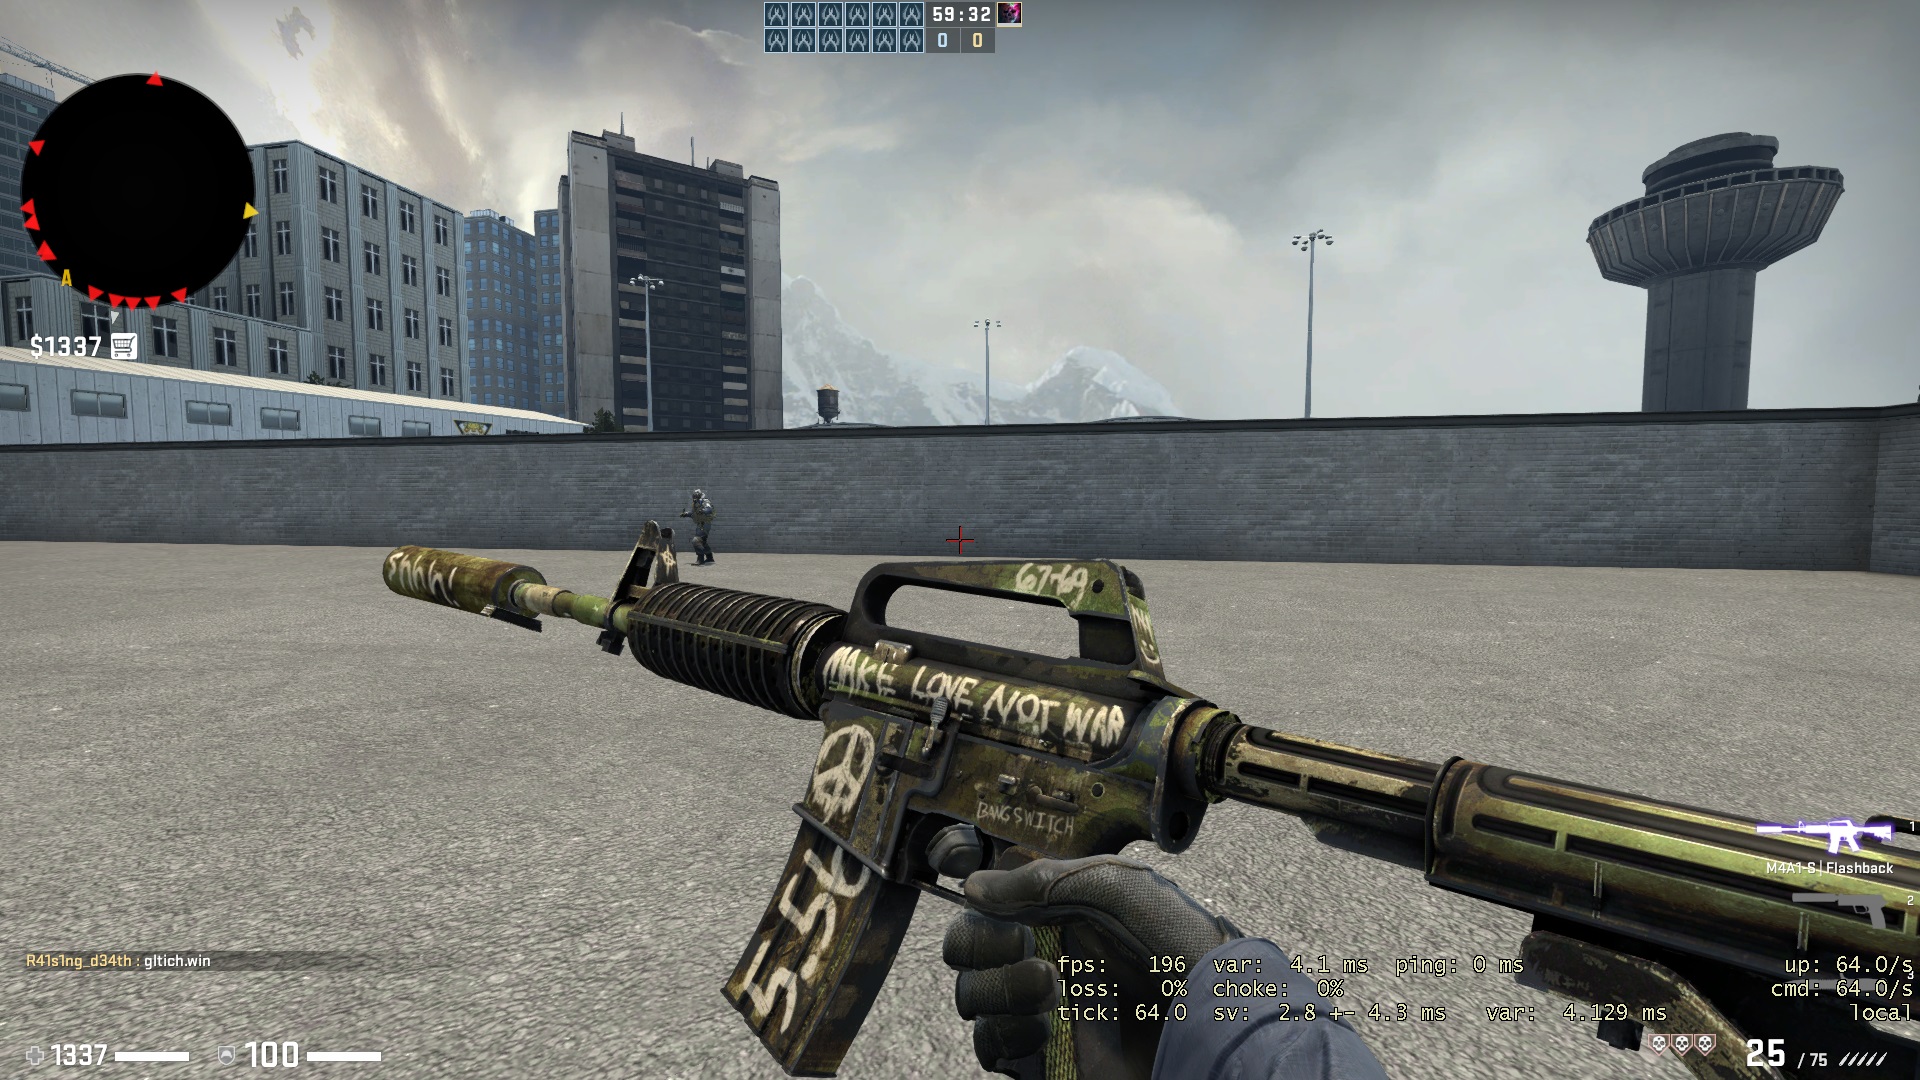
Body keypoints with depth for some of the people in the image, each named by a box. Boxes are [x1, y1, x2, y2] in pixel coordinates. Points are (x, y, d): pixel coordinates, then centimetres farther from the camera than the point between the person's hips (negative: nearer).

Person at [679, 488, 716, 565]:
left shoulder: (705, 503, -15)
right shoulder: (695, 504, 11)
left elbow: (709, 509, -35)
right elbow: (692, 512, 26)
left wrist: (703, 511, -53)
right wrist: (685, 514, 12)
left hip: (704, 525, -10)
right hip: (699, 525, 10)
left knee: (696, 541, -19)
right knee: (702, 542, 21)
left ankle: (700, 560, -19)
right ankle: (709, 557, 37)